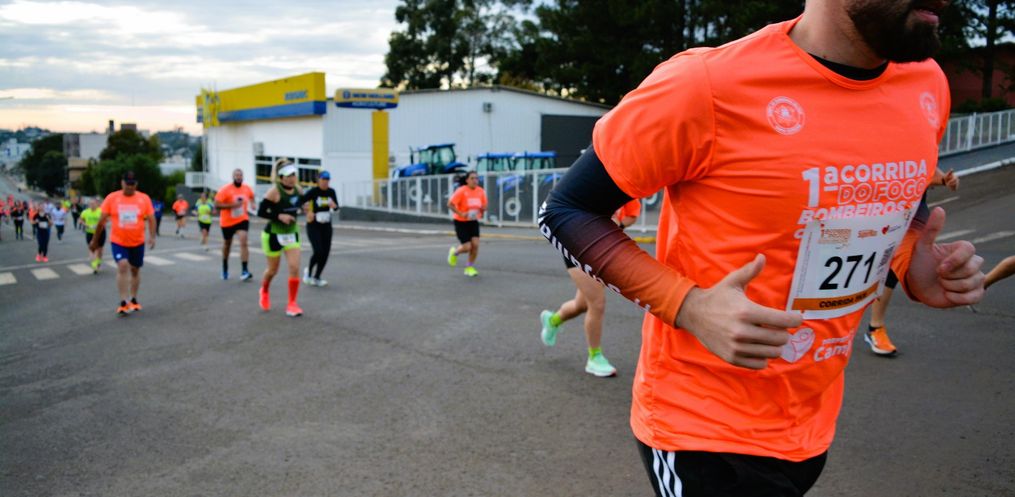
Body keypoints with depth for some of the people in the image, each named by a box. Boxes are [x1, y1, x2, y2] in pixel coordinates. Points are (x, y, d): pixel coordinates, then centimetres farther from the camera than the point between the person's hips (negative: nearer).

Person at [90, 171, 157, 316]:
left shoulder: (144, 198, -4)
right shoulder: (111, 198, -5)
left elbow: (151, 219, 0)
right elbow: (101, 221, 1)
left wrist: (152, 237, -14)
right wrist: (95, 240, 5)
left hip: (137, 242, 2)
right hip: (118, 241, -2)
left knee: (135, 270, 14)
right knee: (122, 267, -19)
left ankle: (133, 300, 31)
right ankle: (123, 302, -15)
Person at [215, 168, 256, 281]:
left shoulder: (247, 188, -3)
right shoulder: (225, 190, -15)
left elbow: (251, 196, 21)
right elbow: (217, 205, -19)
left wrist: (252, 203, 0)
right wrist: (232, 205, -27)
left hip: (242, 220, 1)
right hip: (227, 221, -1)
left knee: (243, 242, -19)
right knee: (227, 245, 17)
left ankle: (244, 271, -23)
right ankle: (225, 268, 40)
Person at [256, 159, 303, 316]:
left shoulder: (297, 189, -2)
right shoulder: (274, 191, -20)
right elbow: (260, 212, -18)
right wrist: (279, 216, -27)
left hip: (292, 234, 4)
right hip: (274, 235, -4)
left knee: (294, 268, -8)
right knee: (273, 270, 12)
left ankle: (292, 304, 3)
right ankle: (264, 292, 45)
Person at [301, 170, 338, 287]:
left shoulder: (331, 192, 3)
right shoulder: (313, 191, -12)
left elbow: (336, 207, 10)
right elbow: (300, 202, -14)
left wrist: (334, 205, -12)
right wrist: (308, 212, -15)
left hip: (326, 226, 5)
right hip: (313, 226, -5)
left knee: (325, 253, 1)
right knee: (318, 252, -15)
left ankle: (316, 278, 16)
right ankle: (308, 271, 14)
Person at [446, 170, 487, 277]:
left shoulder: (481, 191, -2)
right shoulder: (461, 191, -17)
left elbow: (483, 205, 13)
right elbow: (450, 204, -17)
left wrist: (482, 210, -10)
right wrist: (461, 214, -26)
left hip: (473, 222, 4)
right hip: (461, 222, -4)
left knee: (475, 244, -9)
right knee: (467, 247, -9)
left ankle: (469, 267, 11)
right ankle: (455, 252, 28)